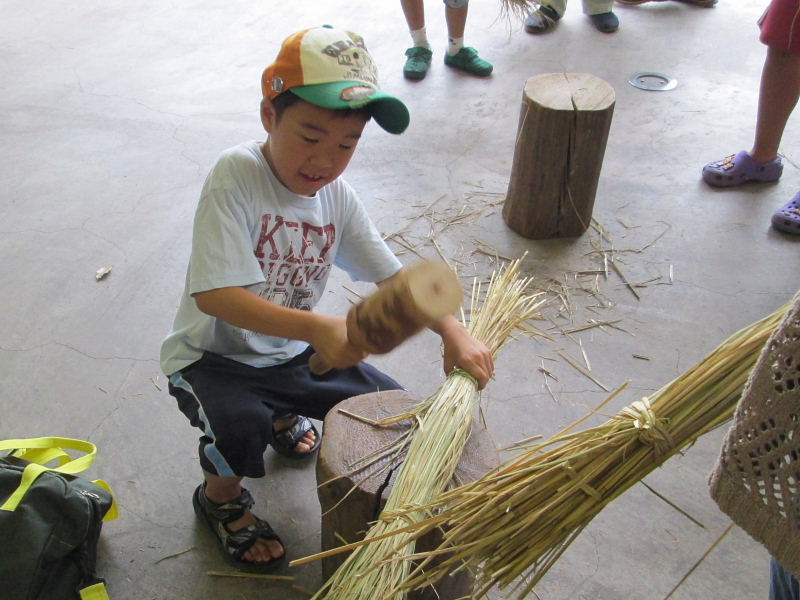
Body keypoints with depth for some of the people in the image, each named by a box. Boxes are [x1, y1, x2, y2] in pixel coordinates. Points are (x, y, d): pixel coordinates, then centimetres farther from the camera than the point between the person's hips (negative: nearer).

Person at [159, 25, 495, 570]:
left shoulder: (338, 197, -5)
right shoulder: (237, 176, -25)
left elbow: (392, 275, 0)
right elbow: (214, 295, -35)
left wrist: (453, 331, -16)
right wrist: (316, 327, -47)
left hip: (294, 353, 6)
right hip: (212, 356, -6)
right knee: (242, 428, -35)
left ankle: (285, 417, 33)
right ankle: (221, 495, 5)